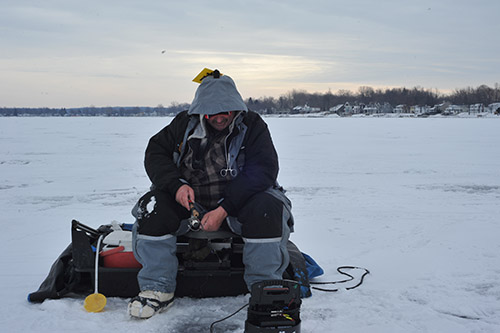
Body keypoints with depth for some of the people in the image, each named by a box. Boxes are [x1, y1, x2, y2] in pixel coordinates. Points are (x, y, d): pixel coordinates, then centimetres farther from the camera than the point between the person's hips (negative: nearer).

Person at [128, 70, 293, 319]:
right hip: (189, 198, 2)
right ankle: (157, 289, -13)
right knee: (154, 207, -22)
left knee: (266, 209, -31)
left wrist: (223, 209, -28)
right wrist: (176, 185, -19)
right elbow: (155, 152, 2)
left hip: (236, 200, -2)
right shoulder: (184, 124, -2)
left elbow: (262, 171, -19)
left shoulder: (252, 126, -10)